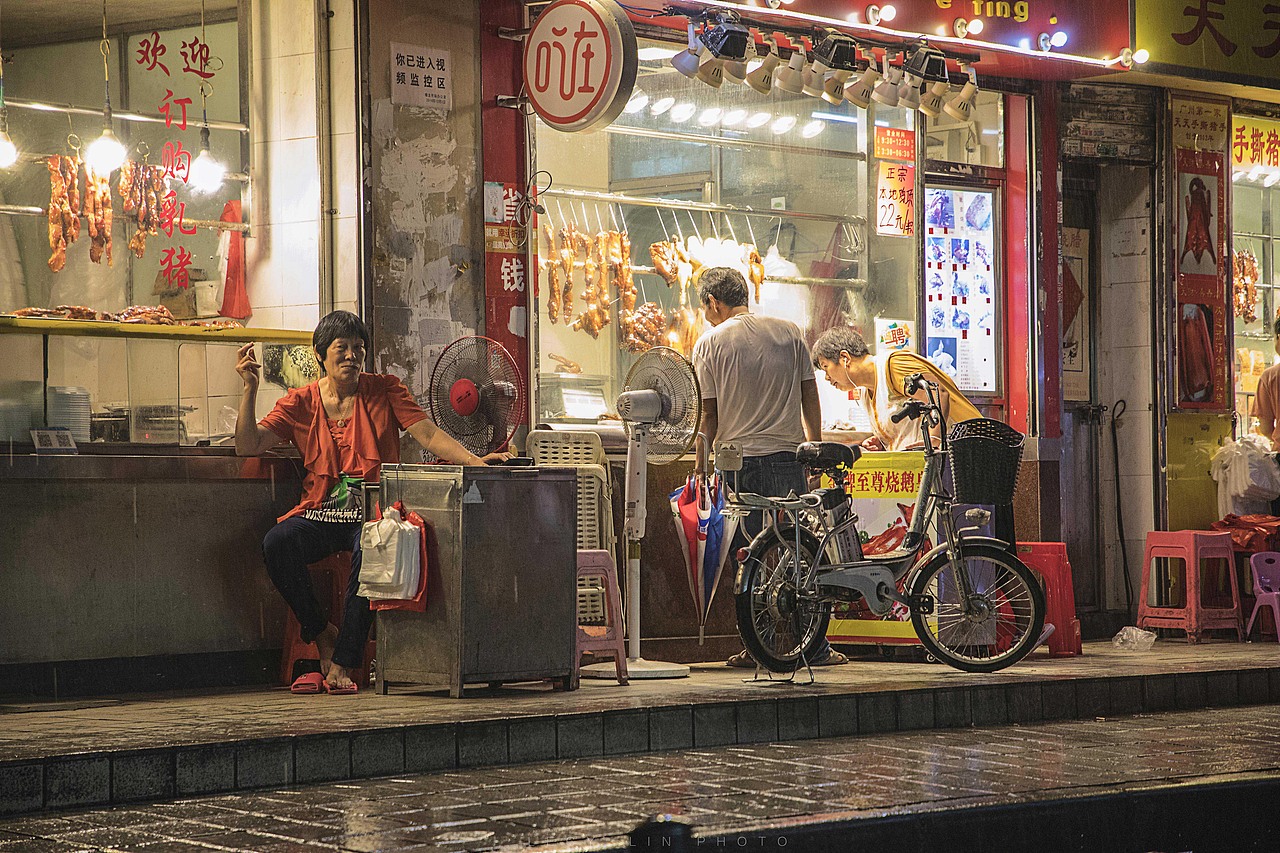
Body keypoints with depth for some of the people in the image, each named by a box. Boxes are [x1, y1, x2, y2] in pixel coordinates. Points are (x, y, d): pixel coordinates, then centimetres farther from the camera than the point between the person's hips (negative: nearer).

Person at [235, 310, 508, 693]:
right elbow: (248, 446, 2)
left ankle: (342, 665, -25)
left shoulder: (384, 390, 8)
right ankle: (323, 636, -9)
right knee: (277, 542, -30)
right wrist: (250, 389, -8)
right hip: (320, 513, 2)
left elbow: (429, 435, -2)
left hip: (370, 515, -2)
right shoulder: (301, 402, 10)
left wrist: (475, 461, -18)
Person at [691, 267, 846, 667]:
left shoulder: (710, 342, 0)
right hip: (788, 454, 2)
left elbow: (708, 414, -1)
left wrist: (701, 468, 6)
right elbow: (810, 397, 11)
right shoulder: (789, 332, 8)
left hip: (738, 458, -2)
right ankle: (813, 646, 4)